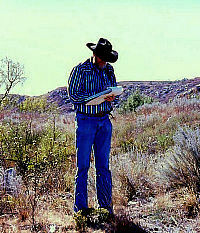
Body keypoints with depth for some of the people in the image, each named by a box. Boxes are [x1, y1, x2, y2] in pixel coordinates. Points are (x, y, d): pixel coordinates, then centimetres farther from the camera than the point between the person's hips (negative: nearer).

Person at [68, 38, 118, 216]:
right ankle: (80, 208, 5)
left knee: (103, 164, 8)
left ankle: (106, 206, 14)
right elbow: (73, 94, -12)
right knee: (83, 165, -3)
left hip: (104, 121, 5)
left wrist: (111, 97, -7)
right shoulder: (80, 70, -6)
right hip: (85, 120, -5)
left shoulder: (109, 70, 10)